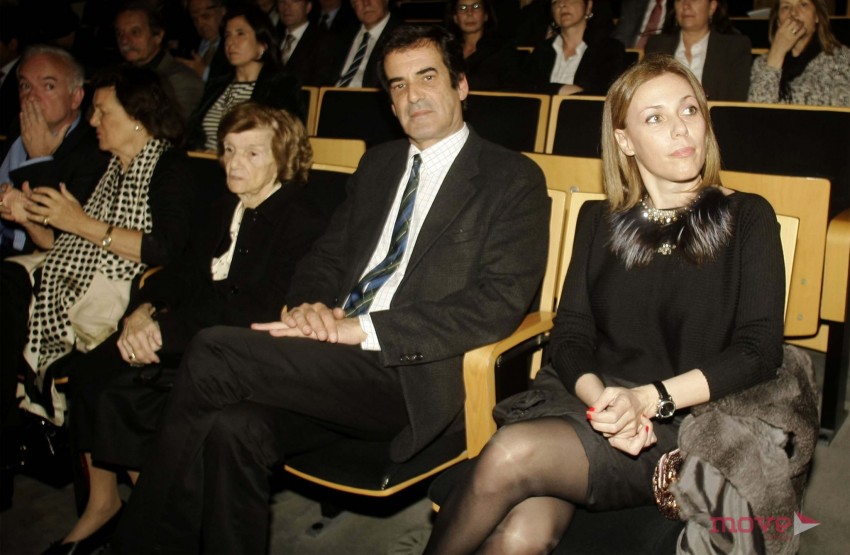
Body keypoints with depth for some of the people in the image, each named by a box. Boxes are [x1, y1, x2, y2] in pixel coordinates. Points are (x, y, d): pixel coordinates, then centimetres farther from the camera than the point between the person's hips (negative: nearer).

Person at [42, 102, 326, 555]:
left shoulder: (302, 222, -9)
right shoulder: (221, 213, 20)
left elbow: (257, 309, -18)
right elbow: (183, 274, 15)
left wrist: (165, 329, -20)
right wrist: (143, 311, -7)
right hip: (191, 334, 8)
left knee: (123, 389, -23)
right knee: (90, 369, -15)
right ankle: (101, 504, -2)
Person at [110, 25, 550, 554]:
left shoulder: (514, 179, 2)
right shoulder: (379, 163, 22)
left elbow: (501, 301, -11)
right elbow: (327, 255, 23)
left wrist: (362, 328, -18)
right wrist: (310, 306, -4)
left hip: (410, 374, -5)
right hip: (333, 359, 6)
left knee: (213, 352, -21)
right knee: (231, 427, -27)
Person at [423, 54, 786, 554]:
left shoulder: (747, 218, 5)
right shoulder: (599, 221, 15)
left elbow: (760, 352, -4)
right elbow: (571, 333, 7)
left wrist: (650, 399, -17)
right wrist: (599, 397, -15)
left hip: (682, 423, -2)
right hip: (585, 399, 2)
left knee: (511, 454, -30)